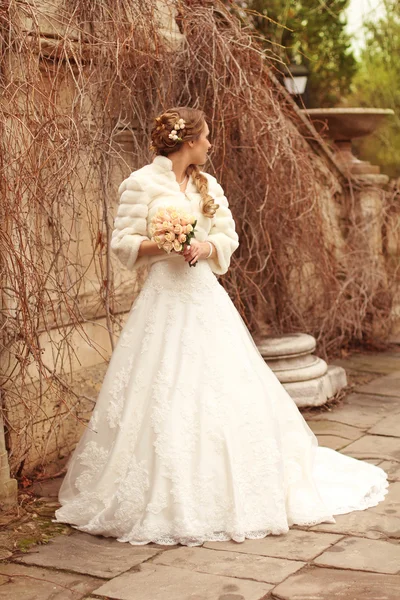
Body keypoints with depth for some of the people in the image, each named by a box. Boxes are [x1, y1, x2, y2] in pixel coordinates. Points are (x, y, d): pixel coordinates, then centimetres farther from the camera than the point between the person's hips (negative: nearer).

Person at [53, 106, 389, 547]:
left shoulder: (208, 186, 14)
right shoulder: (142, 183, -4)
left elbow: (228, 238, 13)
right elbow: (123, 243, -6)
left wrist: (206, 247, -8)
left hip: (205, 296, 6)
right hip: (165, 300, -6)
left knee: (223, 392, 5)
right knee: (165, 402, -6)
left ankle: (222, 491, 17)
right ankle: (166, 497, 3)